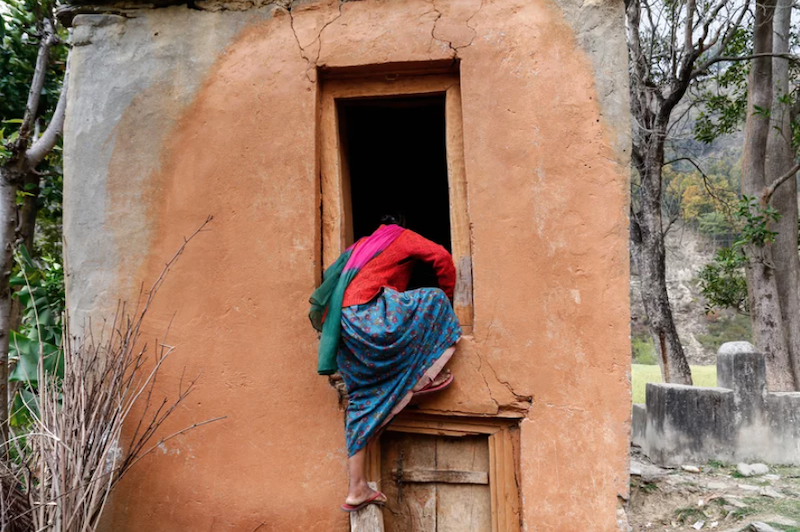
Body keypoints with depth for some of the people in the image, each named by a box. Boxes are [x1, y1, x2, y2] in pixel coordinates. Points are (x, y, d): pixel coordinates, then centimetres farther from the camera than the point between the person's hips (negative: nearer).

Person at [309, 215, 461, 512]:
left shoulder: (361, 246, 35)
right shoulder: (401, 237, 15)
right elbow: (442, 258, 5)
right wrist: (446, 299, 18)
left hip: (344, 326, 7)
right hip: (367, 314, -7)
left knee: (362, 400, 9)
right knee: (433, 300, 6)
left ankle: (357, 490, 6)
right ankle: (420, 378, 0)